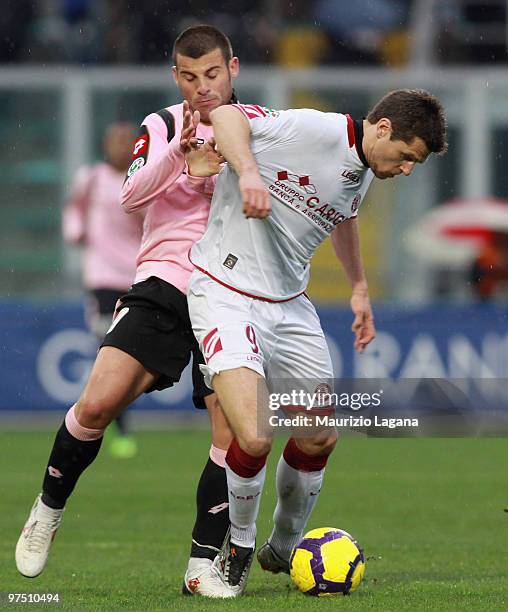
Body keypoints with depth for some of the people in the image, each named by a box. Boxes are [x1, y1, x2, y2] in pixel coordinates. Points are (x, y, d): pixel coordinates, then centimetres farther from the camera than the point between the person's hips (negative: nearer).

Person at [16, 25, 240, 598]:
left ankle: (203, 562, 3)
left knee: (235, 433, -10)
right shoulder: (162, 125, 5)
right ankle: (48, 508, 6)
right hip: (162, 283, -1)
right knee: (98, 403, -18)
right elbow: (132, 196, -11)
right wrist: (179, 151, -26)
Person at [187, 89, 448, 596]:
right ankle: (239, 547, 7)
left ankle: (283, 549, 32)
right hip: (225, 296, -8)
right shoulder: (313, 131, -19)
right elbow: (226, 115, -23)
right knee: (255, 439, -20)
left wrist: (359, 287, 34)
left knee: (320, 438, 8)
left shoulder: (363, 172, 8)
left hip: (289, 305, 8)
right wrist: (248, 171, -39)